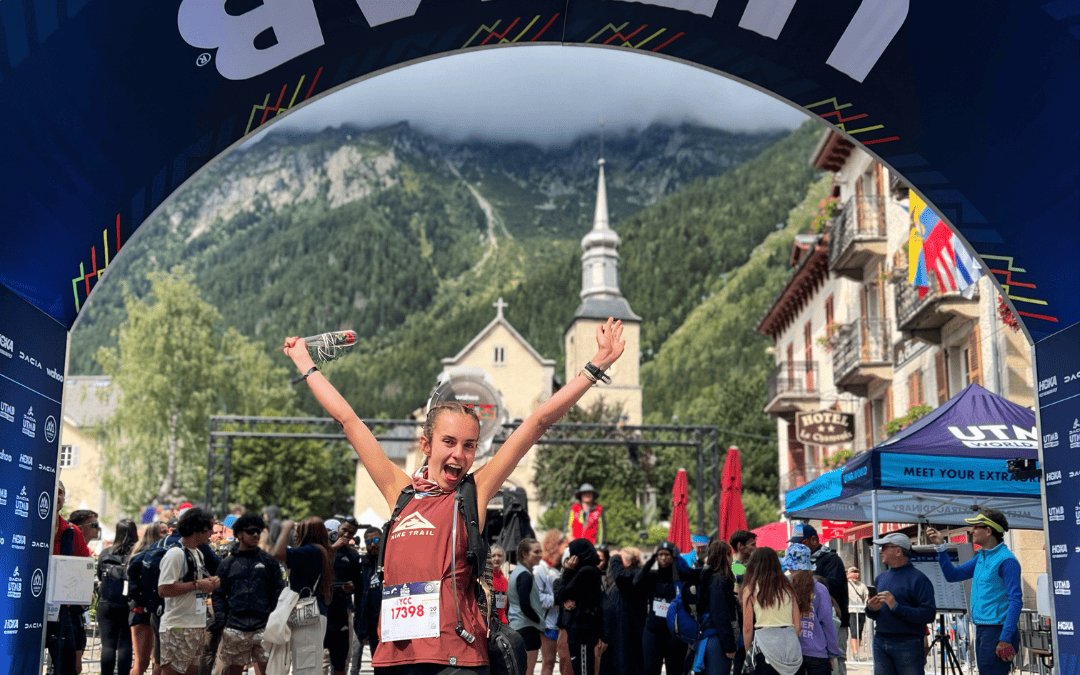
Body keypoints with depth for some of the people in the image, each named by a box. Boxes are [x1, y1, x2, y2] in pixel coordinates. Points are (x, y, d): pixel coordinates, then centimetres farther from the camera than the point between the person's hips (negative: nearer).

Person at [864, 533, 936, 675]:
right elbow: (873, 615, 22)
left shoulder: (918, 579, -6)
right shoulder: (881, 578, 15)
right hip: (880, 644, 6)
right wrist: (871, 609, -3)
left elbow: (929, 614, -16)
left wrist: (897, 607, -20)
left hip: (908, 646, -6)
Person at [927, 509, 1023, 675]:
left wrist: (1005, 639, -22)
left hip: (997, 631, -9)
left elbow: (1016, 601, -17)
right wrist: (940, 547, 10)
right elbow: (953, 575, 21)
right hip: (982, 630, 9)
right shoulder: (981, 557, 15)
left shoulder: (1005, 560, -13)